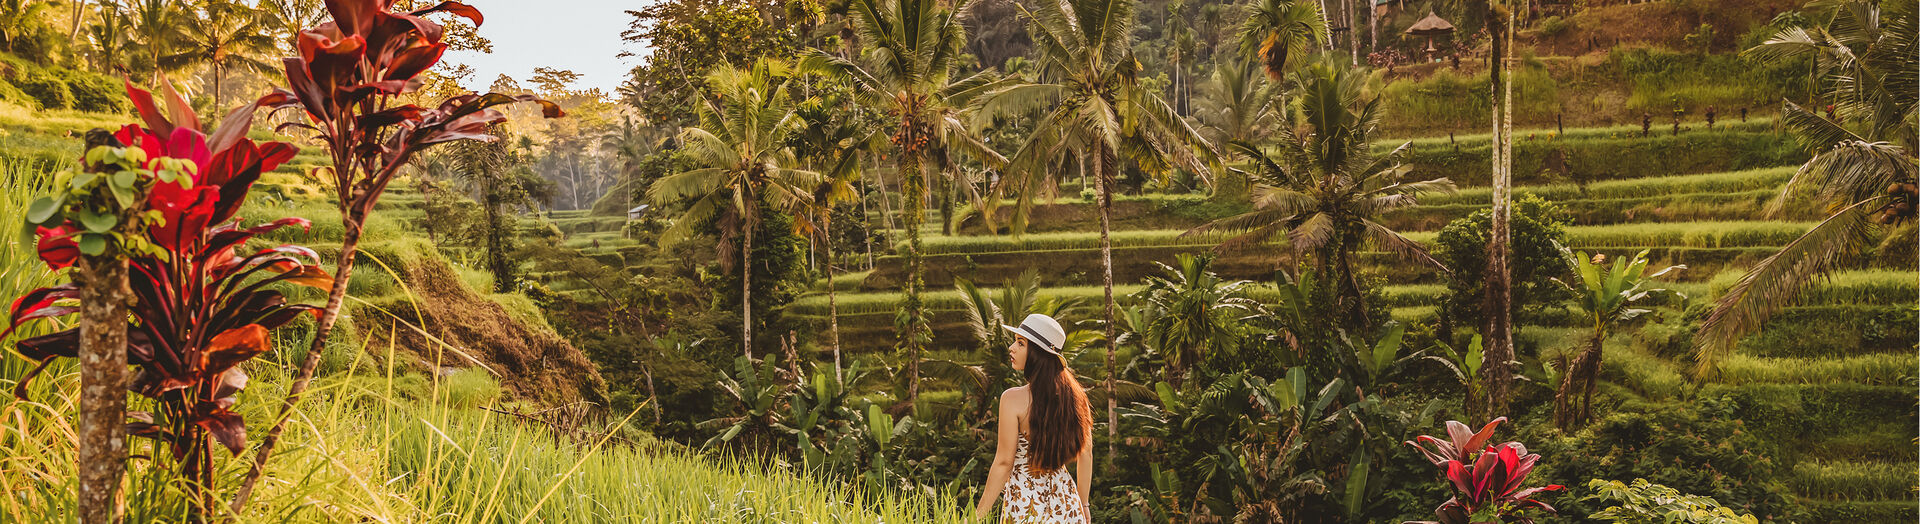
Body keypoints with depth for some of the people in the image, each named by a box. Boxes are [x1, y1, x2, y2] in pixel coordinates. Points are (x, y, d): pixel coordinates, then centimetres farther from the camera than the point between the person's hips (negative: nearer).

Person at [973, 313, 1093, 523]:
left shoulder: (1013, 399, -17)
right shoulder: (1073, 394, -1)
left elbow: (1004, 463, -16)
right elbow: (1085, 454, 6)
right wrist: (1083, 505, 18)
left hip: (1025, 504, -4)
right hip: (1066, 505, 5)